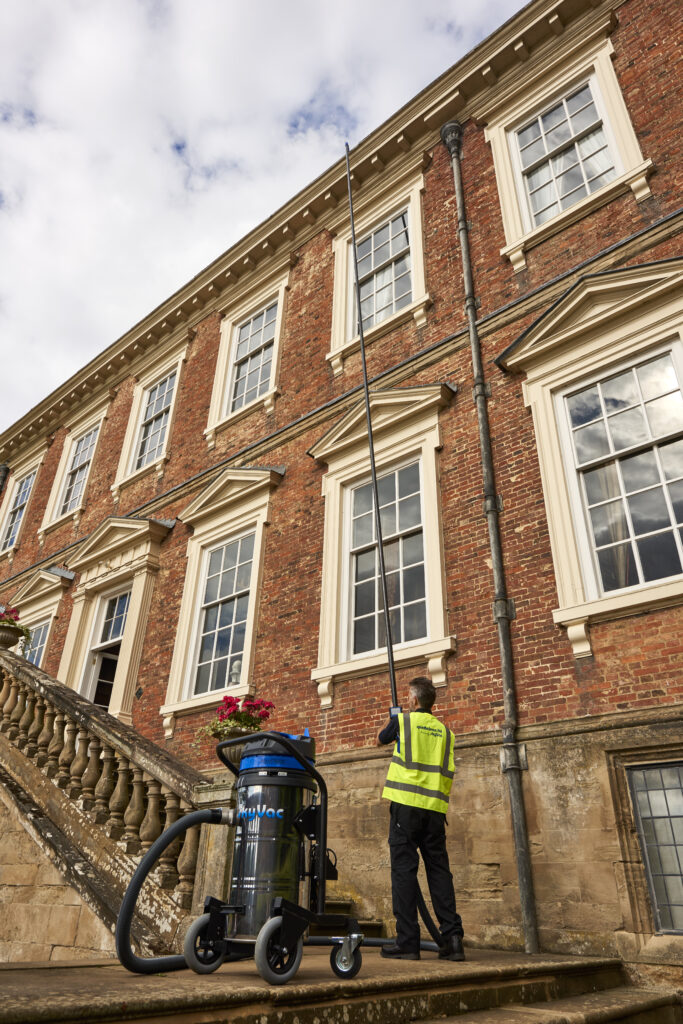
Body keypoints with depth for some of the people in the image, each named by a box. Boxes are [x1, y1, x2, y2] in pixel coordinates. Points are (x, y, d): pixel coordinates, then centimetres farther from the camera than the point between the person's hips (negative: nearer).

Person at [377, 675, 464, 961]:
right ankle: (452, 937, 6)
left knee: (404, 868, 0)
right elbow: (447, 773, 18)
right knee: (439, 869, 8)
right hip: (435, 808, 4)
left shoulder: (403, 720, 2)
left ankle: (407, 940, 1)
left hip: (407, 803, -4)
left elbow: (380, 740, 22)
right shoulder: (444, 730, 14)